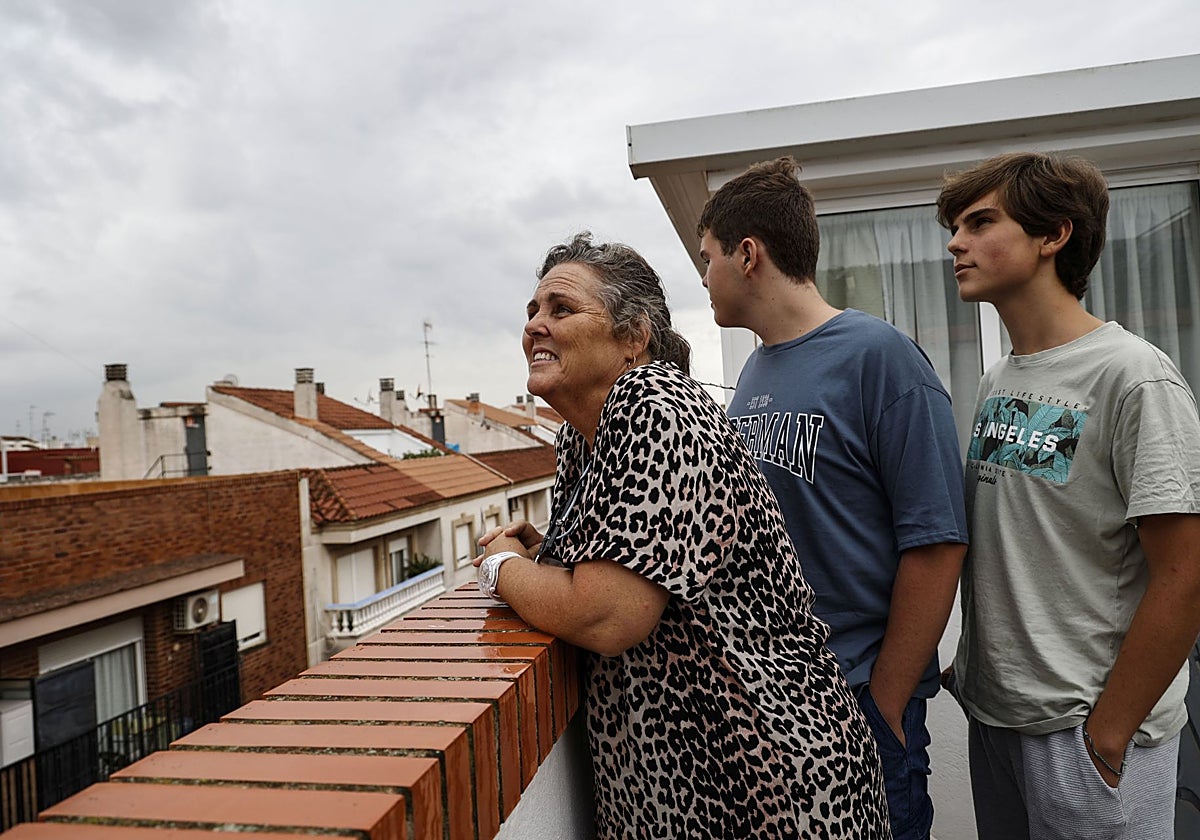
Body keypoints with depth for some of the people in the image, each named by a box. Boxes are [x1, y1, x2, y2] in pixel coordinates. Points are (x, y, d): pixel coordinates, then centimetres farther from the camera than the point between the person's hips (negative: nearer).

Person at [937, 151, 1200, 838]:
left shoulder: (1134, 377, -15)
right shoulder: (996, 383, 6)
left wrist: (1106, 735, -15)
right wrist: (974, 661, 10)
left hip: (1088, 729, -7)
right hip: (993, 711, 7)